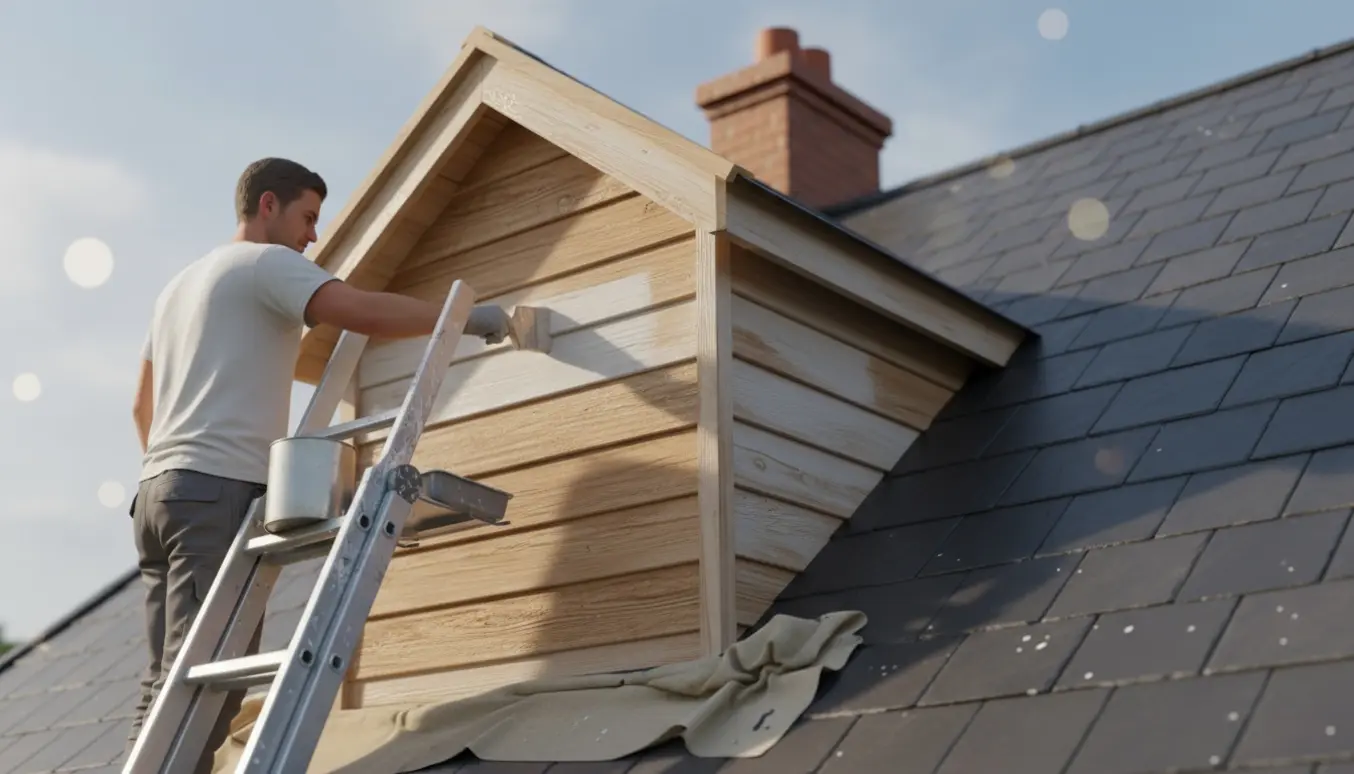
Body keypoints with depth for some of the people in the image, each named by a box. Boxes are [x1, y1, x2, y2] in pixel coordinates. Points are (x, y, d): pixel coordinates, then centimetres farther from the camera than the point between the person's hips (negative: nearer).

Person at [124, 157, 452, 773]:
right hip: (221, 491, -9)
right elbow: (365, 313, -15)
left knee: (172, 683, 6)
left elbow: (143, 407, 31)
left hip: (160, 490, 9)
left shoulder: (181, 283, 29)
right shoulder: (267, 262, 0)